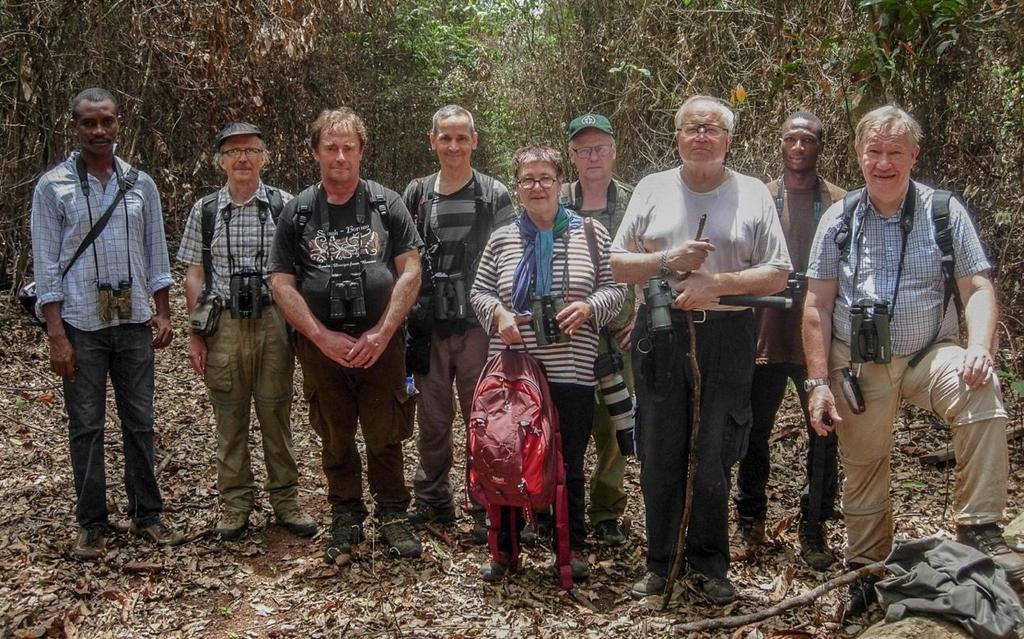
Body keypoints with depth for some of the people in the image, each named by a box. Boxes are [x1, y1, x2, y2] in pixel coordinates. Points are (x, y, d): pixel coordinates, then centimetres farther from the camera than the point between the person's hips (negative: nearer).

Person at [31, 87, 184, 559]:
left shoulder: (141, 184, 7)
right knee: (86, 427, 4)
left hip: (134, 322, 3)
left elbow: (156, 253, 11)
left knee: (139, 422, 8)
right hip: (82, 325, -2)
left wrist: (162, 313, 5)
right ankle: (92, 524, 14)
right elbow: (47, 265, -4)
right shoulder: (53, 187, -2)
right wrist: (56, 334, -10)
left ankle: (146, 514, 19)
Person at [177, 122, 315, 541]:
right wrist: (195, 337, 2)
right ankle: (235, 503, 17)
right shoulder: (204, 210, 6)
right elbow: (194, 276, 7)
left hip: (272, 321, -1)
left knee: (276, 415, 5)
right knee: (229, 418, 7)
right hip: (223, 325, 1)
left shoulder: (283, 206, 3)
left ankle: (285, 499, 16)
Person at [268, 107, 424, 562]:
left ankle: (393, 516, 19)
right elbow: (282, 285, 1)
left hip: (381, 344, -1)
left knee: (385, 437, 3)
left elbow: (410, 271, -1)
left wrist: (381, 333, -10)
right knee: (336, 439, 10)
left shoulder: (386, 203, 3)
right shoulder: (297, 212, 5)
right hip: (321, 348, 1)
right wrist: (324, 338, -9)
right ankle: (345, 519, 24)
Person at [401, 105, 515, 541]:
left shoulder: (495, 196, 1)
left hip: (477, 326, -3)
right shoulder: (416, 196, 8)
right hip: (428, 327, 3)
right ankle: (432, 501, 25)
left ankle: (487, 510, 14)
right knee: (432, 420, 11)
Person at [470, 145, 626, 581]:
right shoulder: (502, 239, 7)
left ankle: (573, 548, 24)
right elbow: (479, 292, 12)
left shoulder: (591, 233, 3)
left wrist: (589, 306, -15)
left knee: (569, 463, 8)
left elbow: (615, 288, 4)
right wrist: (498, 313, -9)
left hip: (571, 372, -1)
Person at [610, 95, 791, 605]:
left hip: (726, 337, -1)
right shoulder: (652, 189, 9)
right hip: (660, 333, 1)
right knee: (659, 454, 7)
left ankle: (710, 564, 22)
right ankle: (659, 561, 21)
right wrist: (668, 261, -10)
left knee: (714, 458, 5)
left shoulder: (753, 194, 6)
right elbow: (618, 264, 8)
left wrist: (716, 282, -13)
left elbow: (777, 275, 2)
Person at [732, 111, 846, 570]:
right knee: (754, 434, 8)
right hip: (766, 336, 1)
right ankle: (750, 524, 22)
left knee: (825, 436, 5)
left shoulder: (840, 203, 5)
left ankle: (813, 529, 19)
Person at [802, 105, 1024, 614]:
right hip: (860, 365, 1)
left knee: (981, 392, -32)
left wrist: (979, 347, -24)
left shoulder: (945, 212, 0)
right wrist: (819, 383, -4)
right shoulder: (839, 219, 2)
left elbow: (977, 289, -4)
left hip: (929, 354, -1)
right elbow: (818, 306, 1)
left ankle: (979, 530, -24)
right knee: (862, 472, 10)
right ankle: (867, 573, 32)